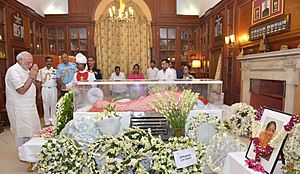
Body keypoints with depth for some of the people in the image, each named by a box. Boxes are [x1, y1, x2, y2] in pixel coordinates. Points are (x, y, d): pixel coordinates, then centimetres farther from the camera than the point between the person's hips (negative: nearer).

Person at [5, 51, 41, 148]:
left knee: (30, 131, 15)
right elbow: (21, 90, -23)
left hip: (29, 106, 9)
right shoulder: (14, 71, -17)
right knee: (22, 134, 2)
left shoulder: (25, 70, 12)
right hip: (19, 108, -9)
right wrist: (31, 77, -21)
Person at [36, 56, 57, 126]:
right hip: (45, 89, 0)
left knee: (53, 105, 4)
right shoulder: (41, 71, 4)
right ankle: (47, 121, 16)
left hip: (53, 89, 0)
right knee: (46, 105, 5)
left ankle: (53, 121, 15)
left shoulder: (55, 71, 5)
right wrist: (39, 93, 1)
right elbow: (39, 82, 5)